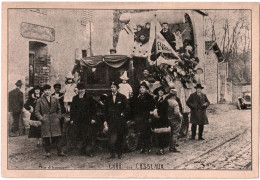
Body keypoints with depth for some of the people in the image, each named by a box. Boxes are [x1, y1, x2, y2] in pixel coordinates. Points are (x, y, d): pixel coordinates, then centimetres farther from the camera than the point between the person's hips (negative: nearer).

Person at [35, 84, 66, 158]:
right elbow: (37, 111, 2)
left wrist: (58, 117, 7)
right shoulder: (39, 101, 3)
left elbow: (59, 109, 20)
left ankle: (60, 152, 8)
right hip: (45, 121, -2)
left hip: (55, 121, 2)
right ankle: (48, 152, 12)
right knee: (46, 138, 0)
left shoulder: (55, 100, 11)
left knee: (57, 136, 1)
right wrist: (41, 118, -8)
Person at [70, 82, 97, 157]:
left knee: (89, 136, -6)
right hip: (78, 120, 2)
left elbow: (93, 108, 3)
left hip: (88, 120, -2)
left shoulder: (89, 97, 4)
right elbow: (72, 109, 12)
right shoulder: (75, 98, 11)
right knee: (80, 136, 3)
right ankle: (83, 151, 12)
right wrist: (72, 119, 5)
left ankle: (90, 151, -2)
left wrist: (93, 118, -5)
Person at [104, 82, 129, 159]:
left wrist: (122, 114, -4)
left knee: (120, 137, 4)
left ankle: (119, 154, 14)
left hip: (120, 120, -1)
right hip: (111, 120, 1)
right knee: (112, 137, -10)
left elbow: (126, 108, 7)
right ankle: (112, 153, -8)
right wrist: (106, 121, 8)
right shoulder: (108, 98, 10)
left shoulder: (122, 97, 2)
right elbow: (106, 110, 12)